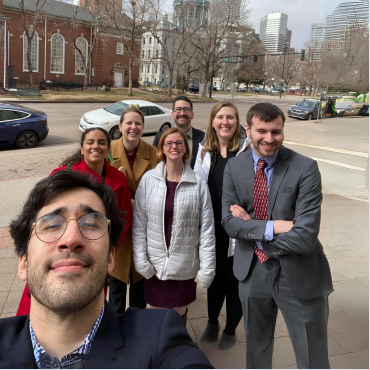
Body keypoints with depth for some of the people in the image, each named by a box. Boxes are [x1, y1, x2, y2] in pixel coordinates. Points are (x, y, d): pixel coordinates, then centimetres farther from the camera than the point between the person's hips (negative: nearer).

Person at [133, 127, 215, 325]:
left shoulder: (198, 184, -5)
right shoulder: (149, 179, -4)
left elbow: (206, 228, -4)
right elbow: (138, 223, -2)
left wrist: (207, 268, -6)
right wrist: (141, 261, -5)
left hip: (184, 264, 0)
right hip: (155, 263, 0)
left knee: (180, 311, 16)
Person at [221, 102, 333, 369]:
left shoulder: (305, 168, -17)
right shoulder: (234, 167, -3)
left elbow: (305, 237, -23)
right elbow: (229, 222, -8)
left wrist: (252, 228, -14)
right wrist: (272, 227, -21)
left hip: (299, 275, -3)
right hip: (252, 271, 4)